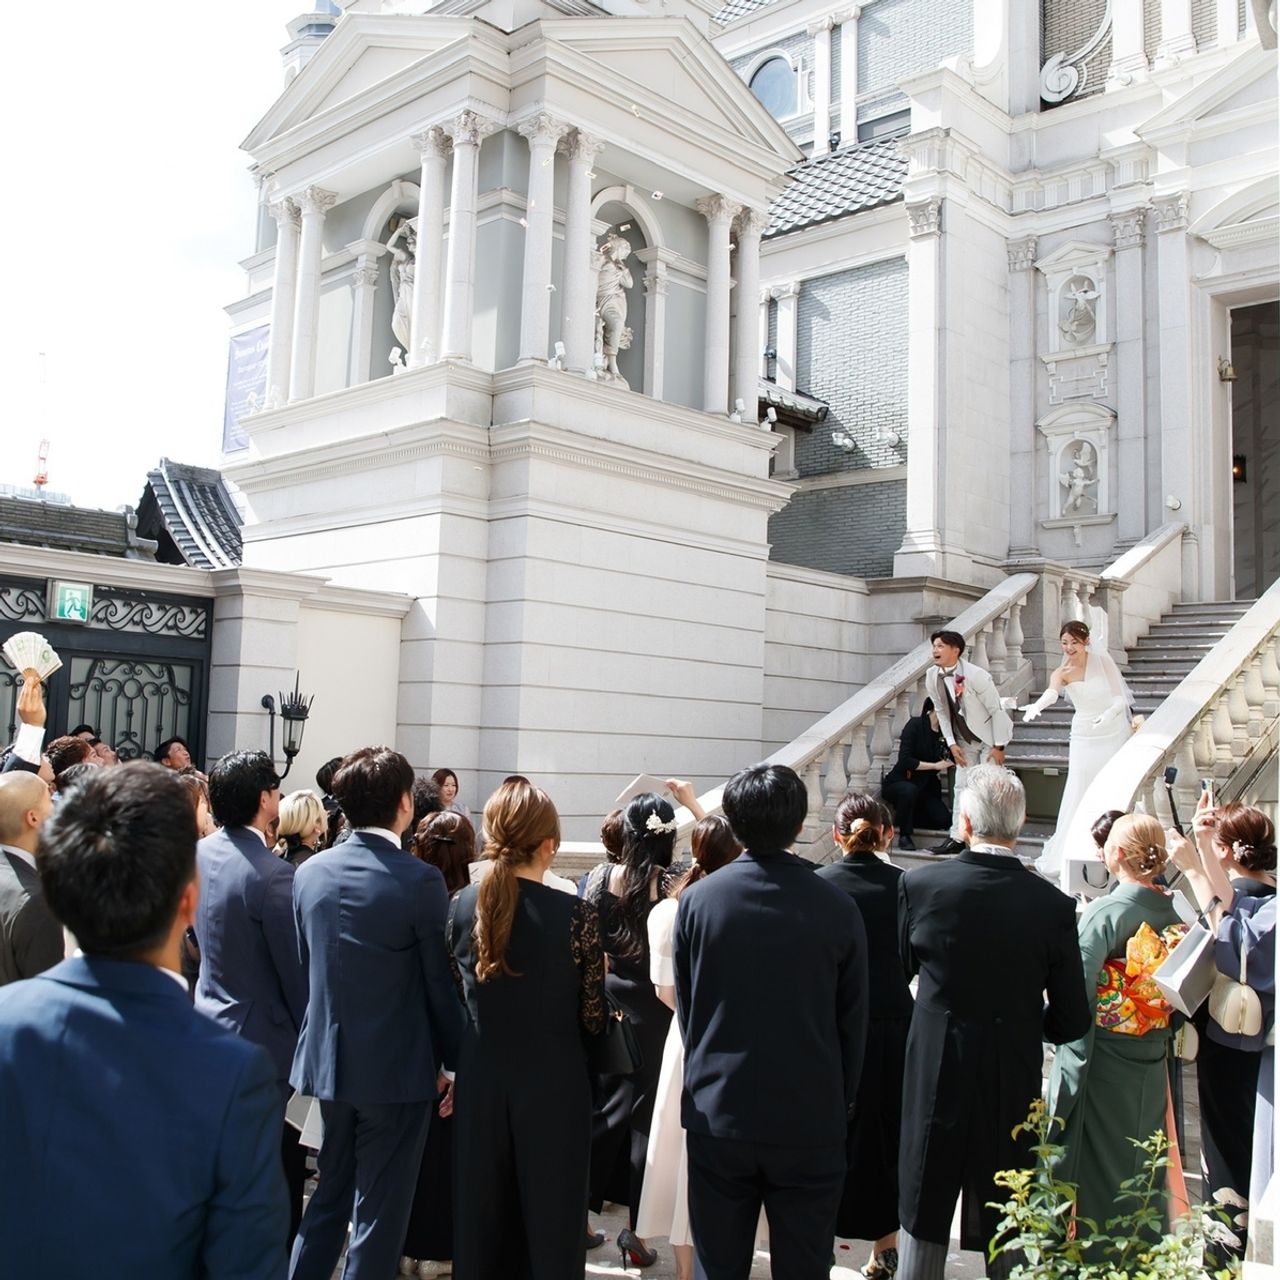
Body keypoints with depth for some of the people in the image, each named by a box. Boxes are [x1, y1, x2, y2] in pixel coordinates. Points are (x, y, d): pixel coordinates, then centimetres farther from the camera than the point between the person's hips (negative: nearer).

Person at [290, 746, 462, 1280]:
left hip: (326, 1059, 5)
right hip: (396, 1069, -5)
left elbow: (306, 966, 8)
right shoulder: (420, 881, -18)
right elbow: (440, 985, -12)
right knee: (379, 1213, 9)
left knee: (329, 1196, 22)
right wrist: (453, 1061, 1)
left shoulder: (309, 872, -2)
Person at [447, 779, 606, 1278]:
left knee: (480, 1215, 18)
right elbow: (592, 1021, -10)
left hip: (481, 1082, 4)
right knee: (551, 1217, 11)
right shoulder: (576, 914, -16)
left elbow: (453, 998, 5)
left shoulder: (462, 906, -4)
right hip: (553, 1084, -3)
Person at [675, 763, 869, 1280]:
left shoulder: (697, 900, -7)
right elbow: (853, 1024, -1)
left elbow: (685, 1008, 2)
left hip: (717, 1118, 1)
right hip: (810, 1122, -1)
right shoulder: (837, 908, -10)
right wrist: (840, 1104, 12)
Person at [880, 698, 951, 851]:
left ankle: (903, 816, 10)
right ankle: (904, 836, -17)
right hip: (898, 782, -5)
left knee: (945, 820, -15)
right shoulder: (916, 724, -14)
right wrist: (935, 765, -21)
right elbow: (905, 760, -21)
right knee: (909, 790, -39)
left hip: (926, 788, 5)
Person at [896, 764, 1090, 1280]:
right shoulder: (1053, 905, -13)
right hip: (1013, 1081, 1)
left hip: (934, 1073, 0)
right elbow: (1072, 1021, -7)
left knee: (923, 1217, 15)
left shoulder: (919, 884, -15)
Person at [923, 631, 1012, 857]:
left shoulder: (975, 675, -26)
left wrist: (998, 747, -18)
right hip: (964, 740, 5)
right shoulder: (932, 677, -9)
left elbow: (996, 710, -20)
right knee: (961, 786, 4)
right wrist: (952, 744, -2)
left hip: (990, 736, -5)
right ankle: (956, 838, 8)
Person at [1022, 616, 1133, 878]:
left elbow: (1120, 698, -9)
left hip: (1114, 732, 1)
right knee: (1079, 793, -3)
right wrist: (1035, 707, -53)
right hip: (1084, 737, 0)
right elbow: (1050, 693, -30)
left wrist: (1110, 713, -31)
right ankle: (1069, 854, 4)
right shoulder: (1061, 673, -8)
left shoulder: (1103, 661, -7)